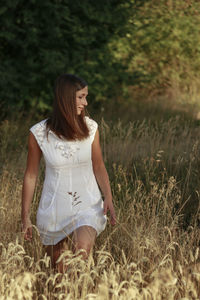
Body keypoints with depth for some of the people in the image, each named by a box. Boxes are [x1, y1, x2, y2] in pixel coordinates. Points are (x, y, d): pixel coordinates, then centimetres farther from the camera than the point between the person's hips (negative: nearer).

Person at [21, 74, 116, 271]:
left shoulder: (90, 128, -3)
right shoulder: (39, 133, -9)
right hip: (54, 208, 0)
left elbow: (99, 167, 8)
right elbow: (31, 175, 1)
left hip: (88, 205, 0)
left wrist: (108, 198, -7)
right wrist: (25, 216, 3)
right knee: (57, 268, 8)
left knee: (83, 250, -26)